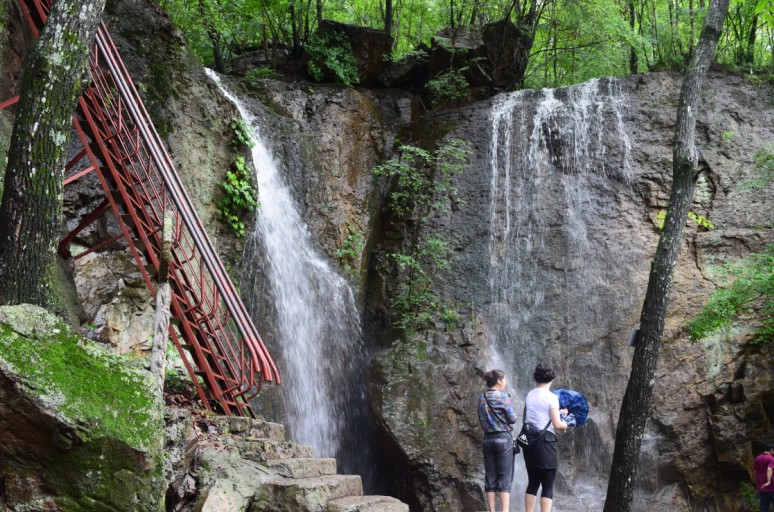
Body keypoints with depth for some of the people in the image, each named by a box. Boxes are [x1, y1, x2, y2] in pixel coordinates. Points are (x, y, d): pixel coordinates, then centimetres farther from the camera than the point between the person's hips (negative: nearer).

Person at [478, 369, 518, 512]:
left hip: (488, 439, 5)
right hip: (503, 438, -5)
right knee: (505, 478, -3)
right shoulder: (503, 396, -9)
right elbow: (512, 419, -7)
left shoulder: (481, 398, 8)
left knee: (490, 478, 7)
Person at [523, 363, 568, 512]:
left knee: (533, 483, 13)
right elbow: (557, 424, -12)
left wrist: (558, 412, 32)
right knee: (548, 486, -1)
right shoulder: (551, 397, -9)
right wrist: (566, 425, 9)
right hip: (545, 442, -6)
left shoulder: (530, 396, 9)